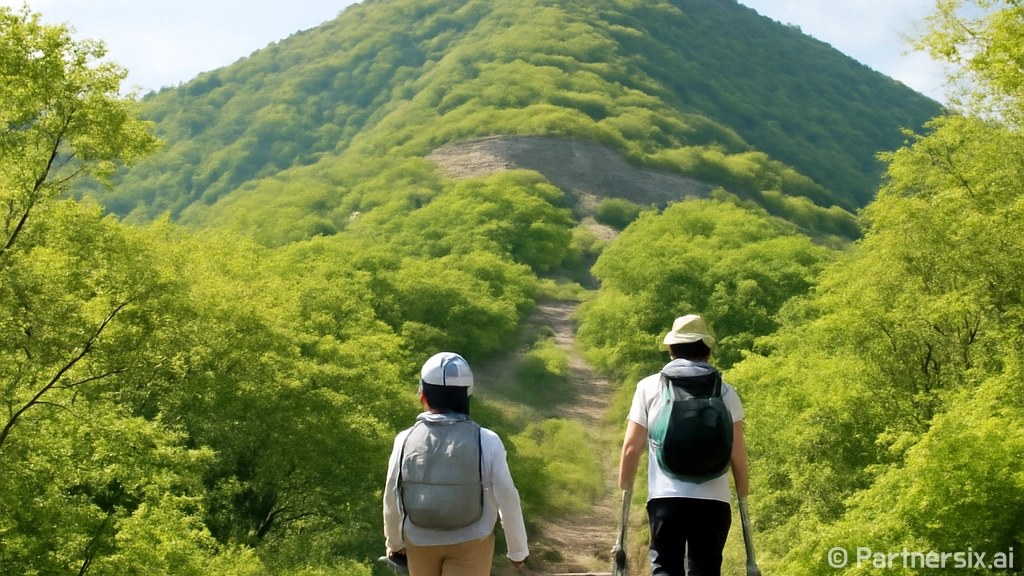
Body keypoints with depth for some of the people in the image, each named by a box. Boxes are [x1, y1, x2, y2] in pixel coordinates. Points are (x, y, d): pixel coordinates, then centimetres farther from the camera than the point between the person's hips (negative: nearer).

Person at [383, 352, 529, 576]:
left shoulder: (406, 441, -13)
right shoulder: (486, 442, -19)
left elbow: (392, 500, -2)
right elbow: (507, 500, -13)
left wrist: (394, 542, 16)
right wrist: (518, 549, 3)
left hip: (420, 542, 2)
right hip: (470, 544, -2)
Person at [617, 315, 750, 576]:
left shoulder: (649, 387, 5)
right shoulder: (725, 392, 5)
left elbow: (631, 447, 5)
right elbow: (737, 453, 4)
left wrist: (625, 486, 17)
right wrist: (743, 493, 17)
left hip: (666, 497, -1)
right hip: (713, 499, 1)